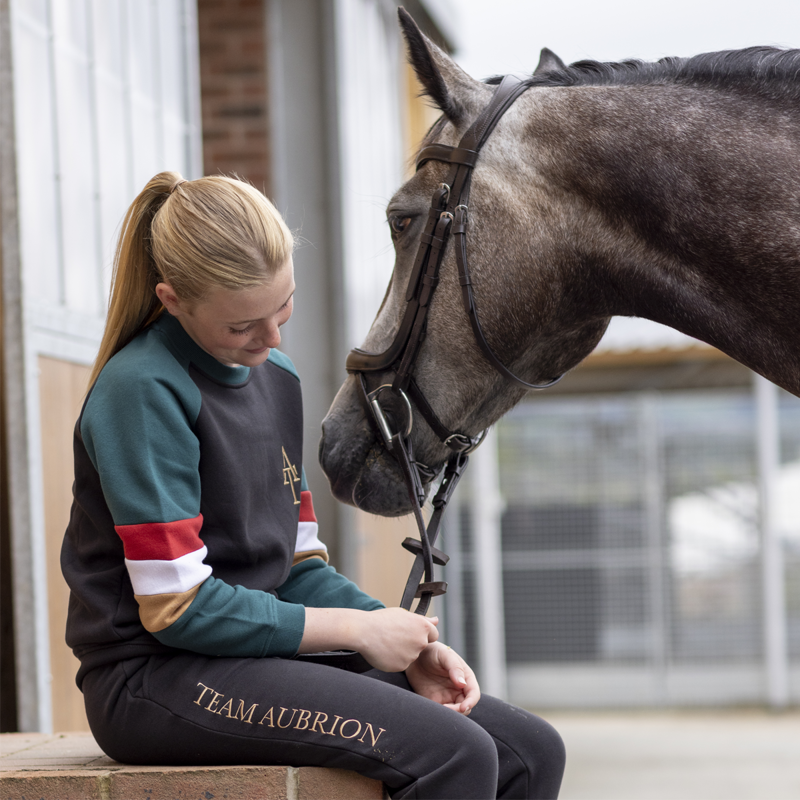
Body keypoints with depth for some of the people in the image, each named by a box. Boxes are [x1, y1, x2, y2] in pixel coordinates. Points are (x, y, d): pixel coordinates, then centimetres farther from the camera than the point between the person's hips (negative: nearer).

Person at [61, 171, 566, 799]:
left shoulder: (277, 377, 13)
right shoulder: (142, 390, -15)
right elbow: (177, 607, -18)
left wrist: (410, 649, -1)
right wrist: (360, 629, -12)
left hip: (263, 657, 8)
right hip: (156, 678, -8)